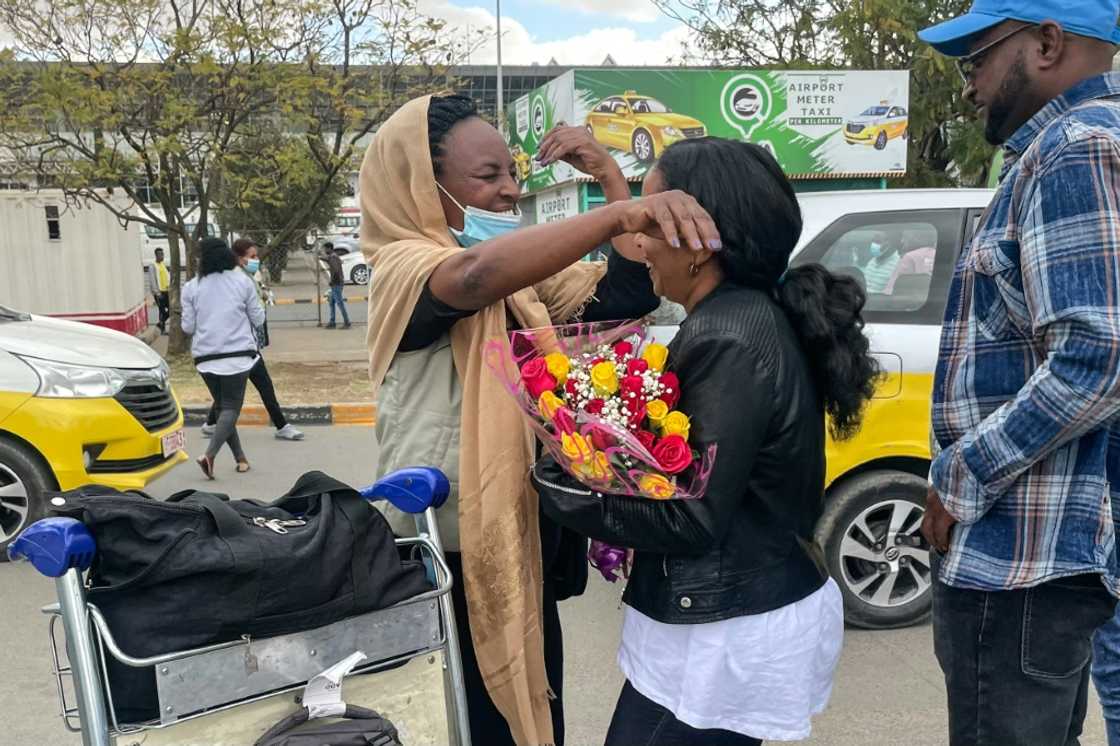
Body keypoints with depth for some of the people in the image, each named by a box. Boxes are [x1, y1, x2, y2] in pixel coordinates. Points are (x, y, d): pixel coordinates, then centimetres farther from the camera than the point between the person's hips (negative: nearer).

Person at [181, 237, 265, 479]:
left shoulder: (192, 287, 1)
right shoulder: (242, 281, -1)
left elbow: (188, 327, 3)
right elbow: (258, 318, 3)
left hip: (206, 357, 2)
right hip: (237, 354, -2)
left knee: (223, 406, 14)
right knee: (231, 408, -1)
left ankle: (240, 458, 14)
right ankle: (209, 454, -22)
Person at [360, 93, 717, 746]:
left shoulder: (524, 275, 9)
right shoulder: (403, 269, -16)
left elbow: (627, 295, 1)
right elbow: (475, 276, -39)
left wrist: (610, 174, -7)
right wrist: (622, 215, -48)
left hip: (527, 546, 8)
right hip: (448, 559, -7)